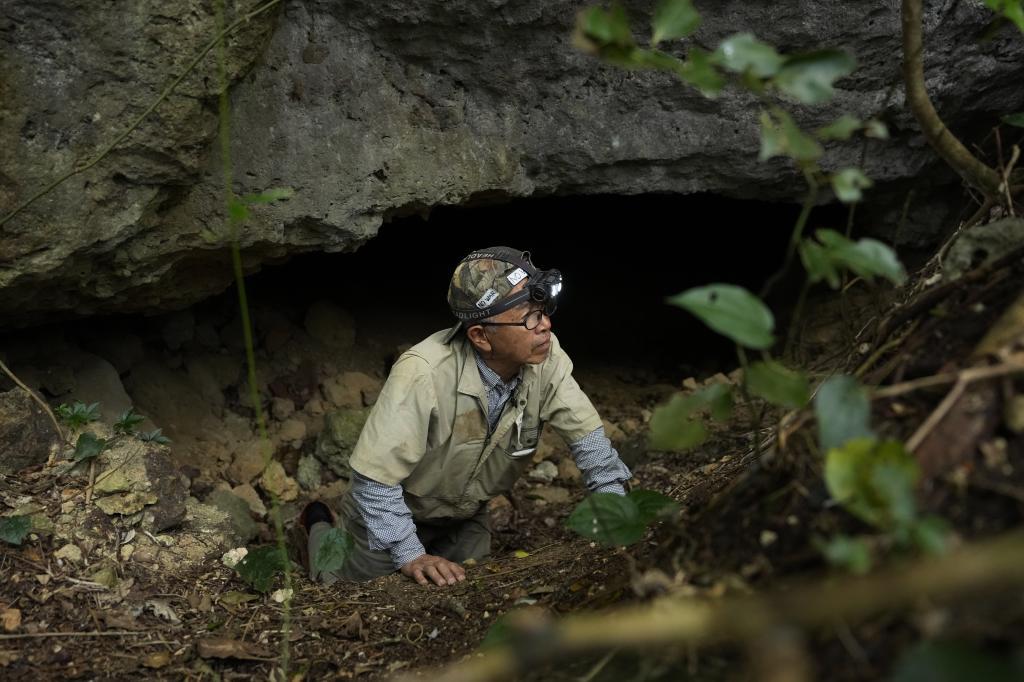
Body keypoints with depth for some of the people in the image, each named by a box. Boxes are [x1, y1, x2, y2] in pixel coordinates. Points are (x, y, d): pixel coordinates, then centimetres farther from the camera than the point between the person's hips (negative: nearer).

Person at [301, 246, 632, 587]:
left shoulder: (543, 355, -24)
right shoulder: (423, 373, -40)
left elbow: (586, 435, -15)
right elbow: (373, 477, -34)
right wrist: (410, 556, -35)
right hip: (394, 509, -5)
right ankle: (320, 526, 38)